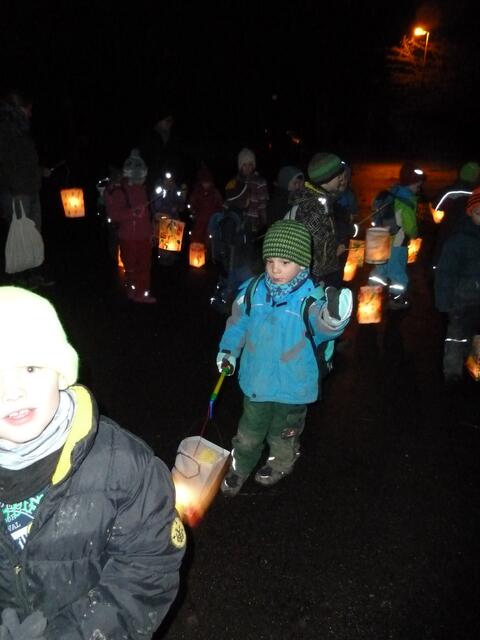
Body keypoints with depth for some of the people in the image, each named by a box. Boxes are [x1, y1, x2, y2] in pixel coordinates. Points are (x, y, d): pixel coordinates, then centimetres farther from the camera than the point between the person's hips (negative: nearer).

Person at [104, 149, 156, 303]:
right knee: (131, 266, 6)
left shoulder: (141, 188, 10)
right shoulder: (118, 190, -11)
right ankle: (132, 291, 22)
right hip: (128, 237, -6)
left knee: (145, 265, 7)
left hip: (143, 236, 6)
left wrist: (150, 232, 17)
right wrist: (132, 212, -29)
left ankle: (142, 293, 18)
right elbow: (114, 214, -18)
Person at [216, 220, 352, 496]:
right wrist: (228, 351, 7)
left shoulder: (310, 298, -25)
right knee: (249, 432, 22)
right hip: (256, 381, 3)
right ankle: (239, 468, 48)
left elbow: (324, 327, -44)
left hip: (292, 387, -2)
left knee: (283, 434, 24)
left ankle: (281, 464, 55)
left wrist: (334, 317, -65)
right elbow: (238, 323, 5)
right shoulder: (254, 291, -12)